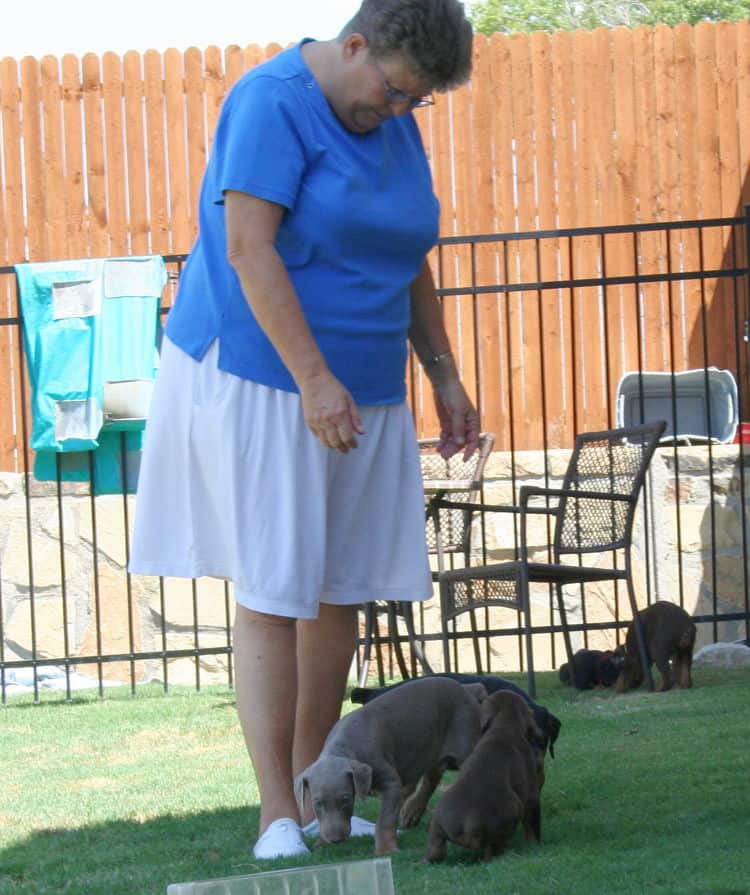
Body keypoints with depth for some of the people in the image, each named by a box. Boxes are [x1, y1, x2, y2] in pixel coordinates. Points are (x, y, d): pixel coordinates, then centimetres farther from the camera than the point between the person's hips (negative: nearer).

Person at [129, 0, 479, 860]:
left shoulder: (396, 127, 11)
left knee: (340, 590, 6)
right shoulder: (274, 103, -13)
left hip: (360, 389, 8)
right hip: (258, 376, -8)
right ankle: (276, 818, -12)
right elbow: (249, 248, -21)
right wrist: (314, 379, -25)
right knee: (273, 593, -11)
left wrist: (443, 375, 14)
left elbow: (410, 264, 21)